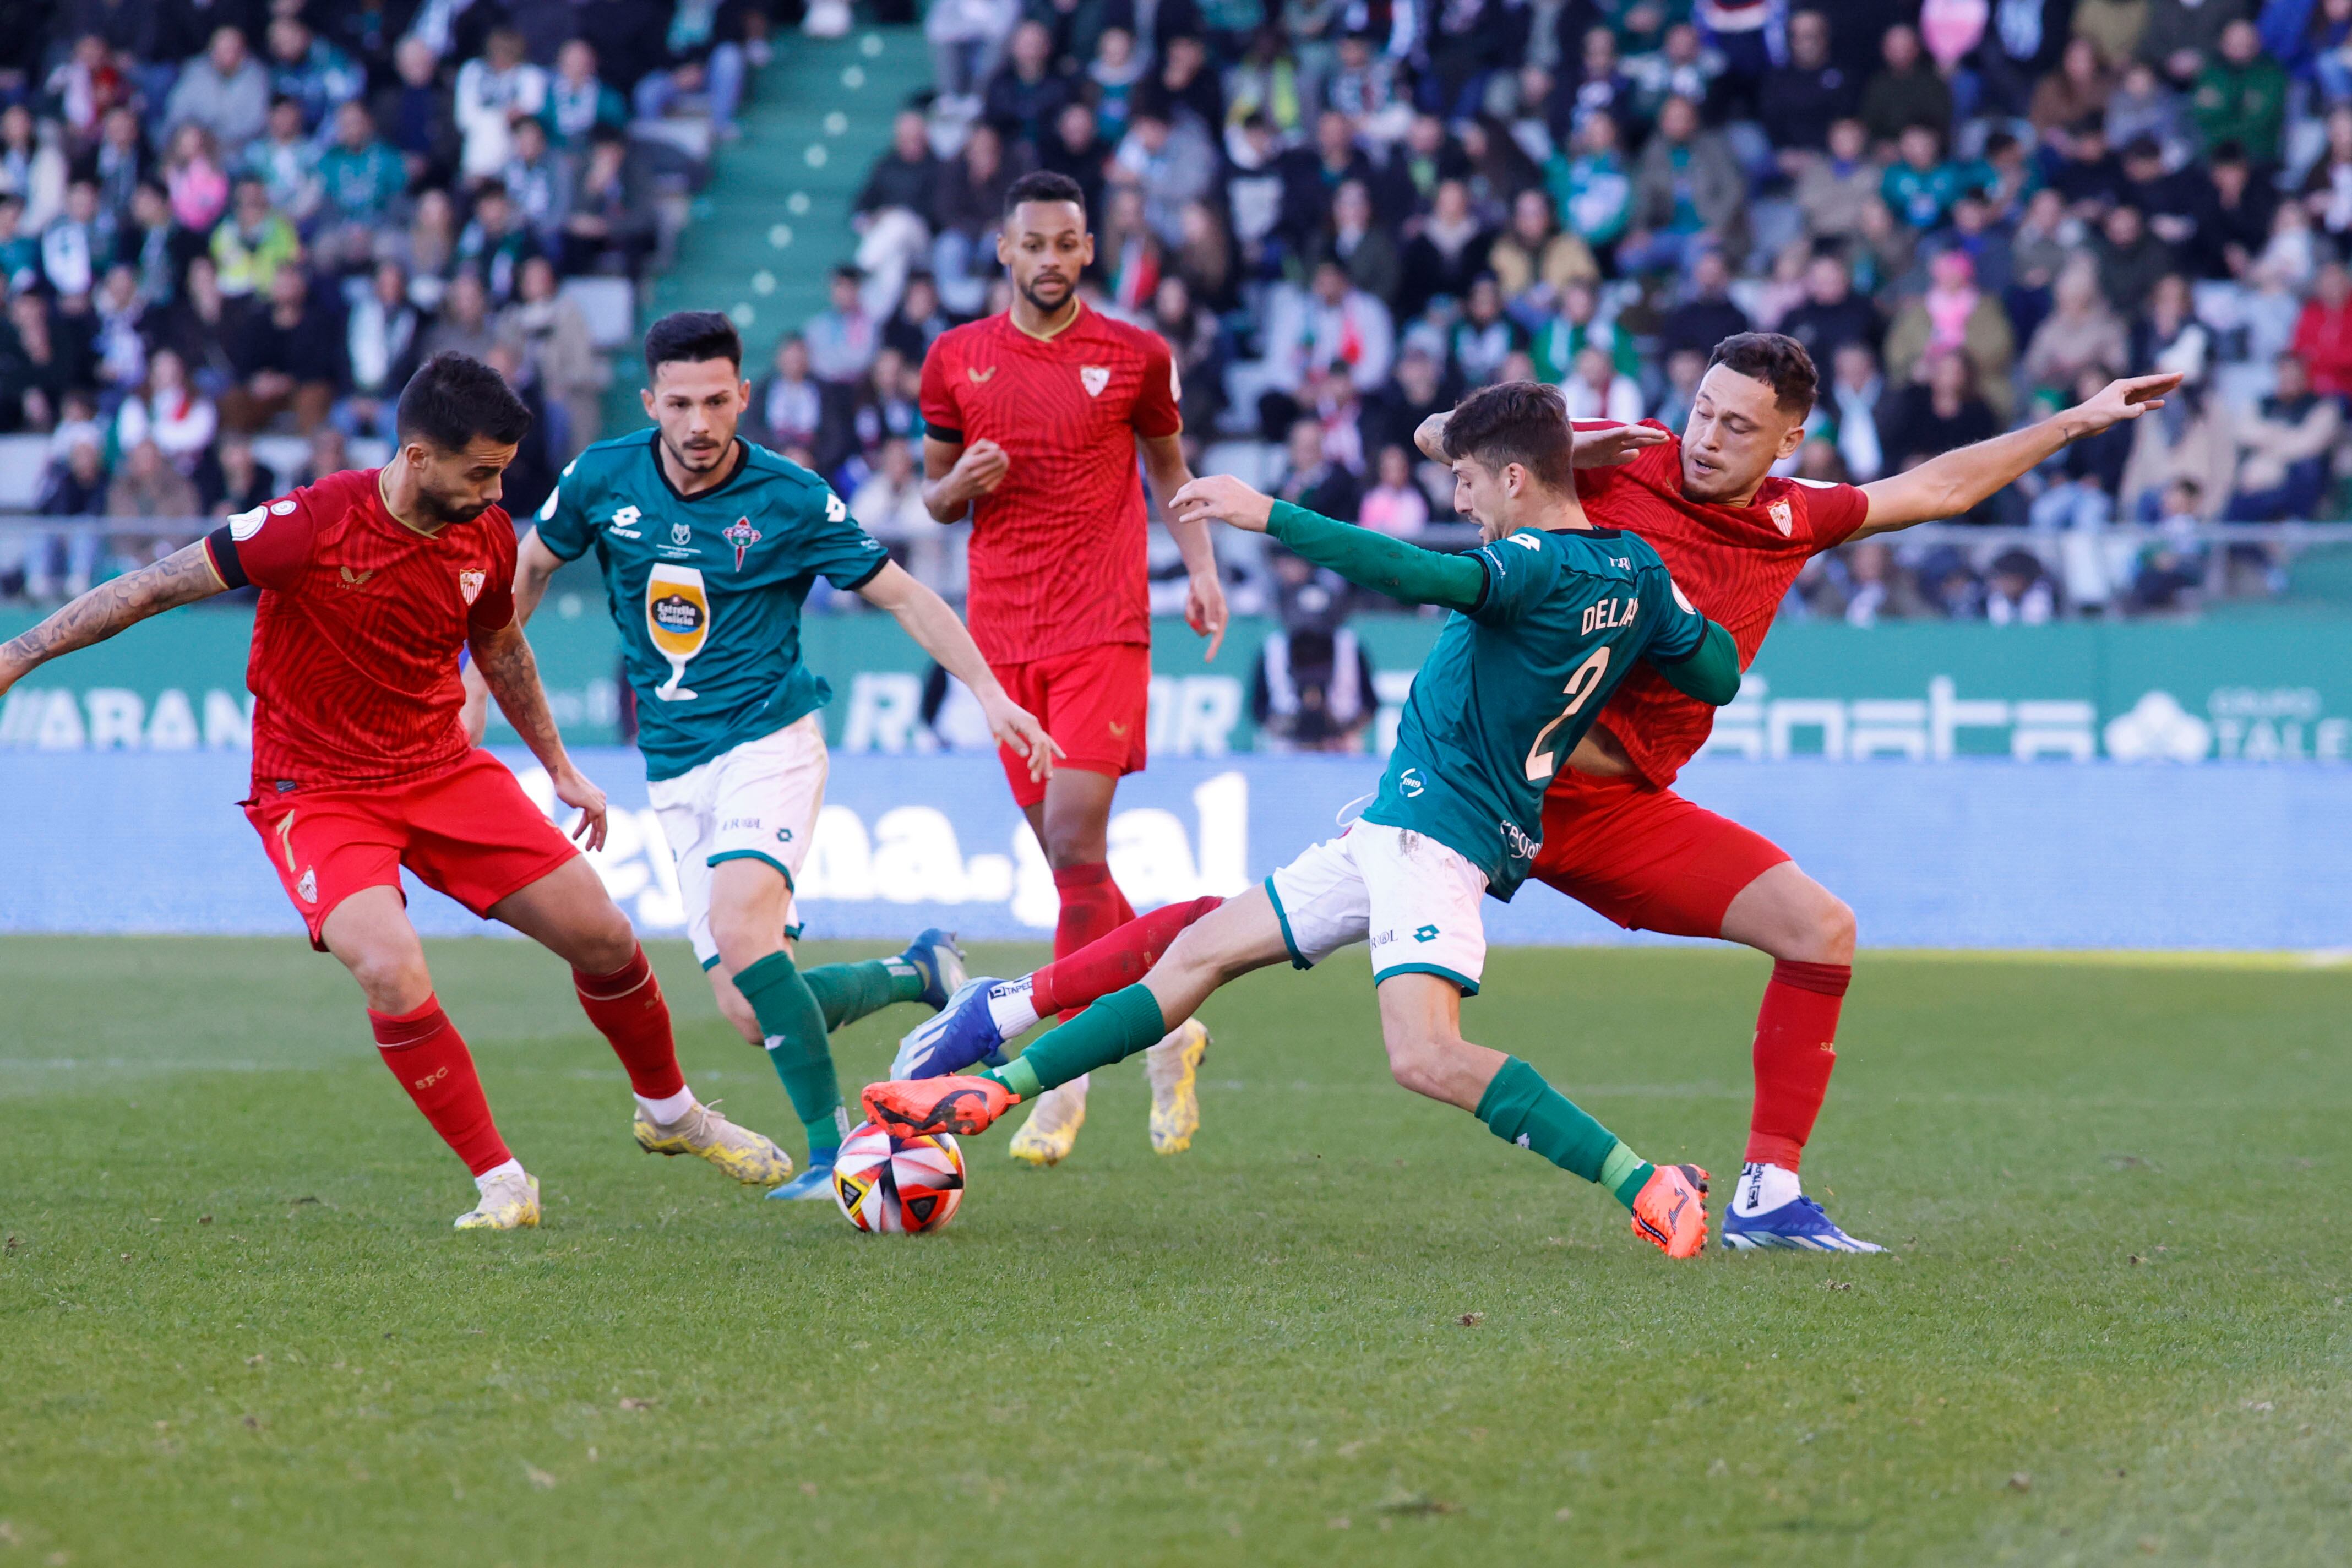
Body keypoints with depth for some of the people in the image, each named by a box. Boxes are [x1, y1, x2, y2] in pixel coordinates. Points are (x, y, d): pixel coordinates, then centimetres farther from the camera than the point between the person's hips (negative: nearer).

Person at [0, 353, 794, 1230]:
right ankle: (502, 1185, -12)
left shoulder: (488, 536, -4)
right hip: (318, 790, -5)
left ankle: (671, 1114, 31)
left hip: (445, 771, 5)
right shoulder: (314, 525, -23)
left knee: (602, 937, 2)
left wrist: (560, 767, 23)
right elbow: (160, 587, -15)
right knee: (393, 972, -28)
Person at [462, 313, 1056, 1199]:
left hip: (769, 743, -4)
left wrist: (988, 692, -7)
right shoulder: (604, 480, -1)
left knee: (742, 935, -31)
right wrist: (477, 684, 15)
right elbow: (530, 568, 17)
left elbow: (902, 596, 1)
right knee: (751, 1015, -4)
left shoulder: (790, 500, -8)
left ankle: (832, 1148, -22)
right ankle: (920, 976, 21)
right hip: (675, 772, 4)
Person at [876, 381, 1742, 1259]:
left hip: (1435, 831, -11)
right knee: (1204, 951, 13)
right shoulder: (1636, 570, 7)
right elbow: (1719, 675, 10)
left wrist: (1269, 515, -33)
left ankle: (1646, 1185, -26)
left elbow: (1414, 574, -35)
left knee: (1426, 1058, -28)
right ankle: (992, 1091, 19)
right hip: (1394, 831, 11)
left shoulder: (1538, 564, -18)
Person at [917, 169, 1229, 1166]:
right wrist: (962, 485, -7)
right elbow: (935, 494, 16)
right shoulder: (956, 359, 7)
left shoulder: (1135, 357, 3)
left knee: (1075, 845, -14)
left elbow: (1170, 468, 16)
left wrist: (1201, 569, 2)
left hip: (1104, 628, -3)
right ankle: (1170, 1026, 25)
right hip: (1003, 629, 3)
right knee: (1066, 856, 6)